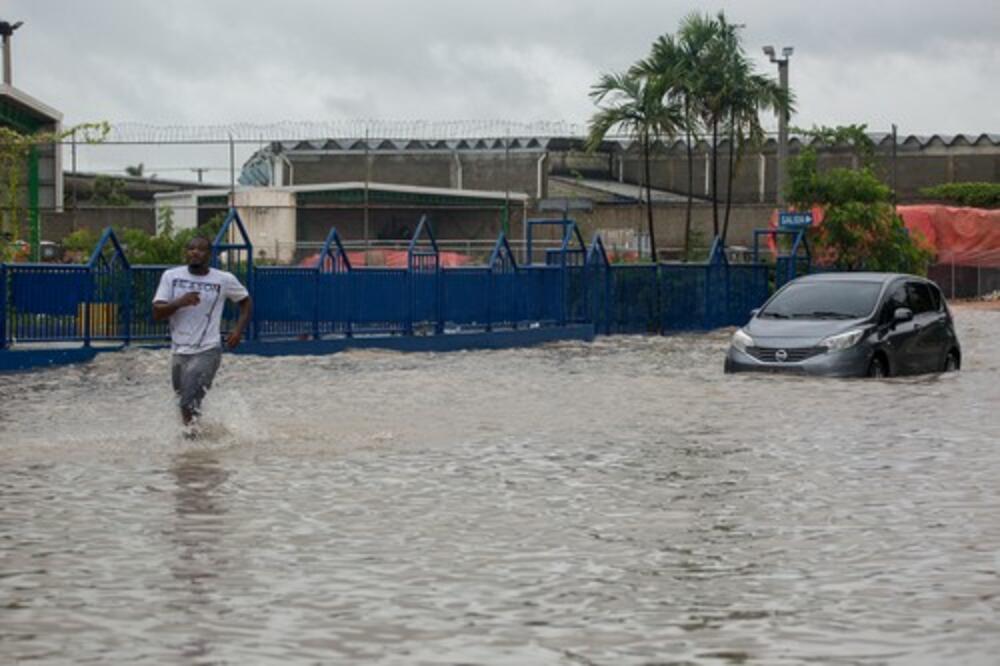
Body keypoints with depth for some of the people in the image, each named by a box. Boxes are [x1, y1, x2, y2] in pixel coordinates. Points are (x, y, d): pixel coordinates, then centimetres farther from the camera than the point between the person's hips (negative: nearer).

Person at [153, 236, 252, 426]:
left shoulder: (224, 279, -4)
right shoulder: (171, 276, -1)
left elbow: (245, 301, 13)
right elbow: (157, 313, -5)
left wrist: (239, 329, -1)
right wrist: (179, 302, -23)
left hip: (207, 351, -4)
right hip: (179, 352, 4)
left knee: (189, 405, -19)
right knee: (183, 398, 19)